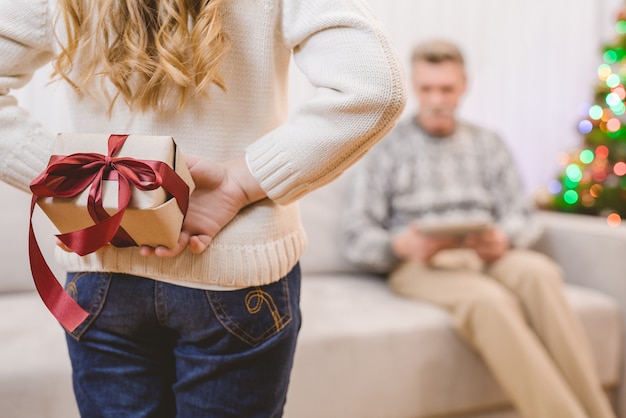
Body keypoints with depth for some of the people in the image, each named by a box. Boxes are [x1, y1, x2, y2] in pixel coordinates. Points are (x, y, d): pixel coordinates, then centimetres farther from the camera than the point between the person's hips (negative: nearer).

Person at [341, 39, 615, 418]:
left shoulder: (487, 143, 21)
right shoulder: (388, 147, 11)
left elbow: (522, 216, 13)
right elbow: (357, 235, 3)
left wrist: (503, 238, -12)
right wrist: (401, 245, -19)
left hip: (486, 254, 3)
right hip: (418, 264, -3)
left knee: (537, 271, -32)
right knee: (489, 299, -36)